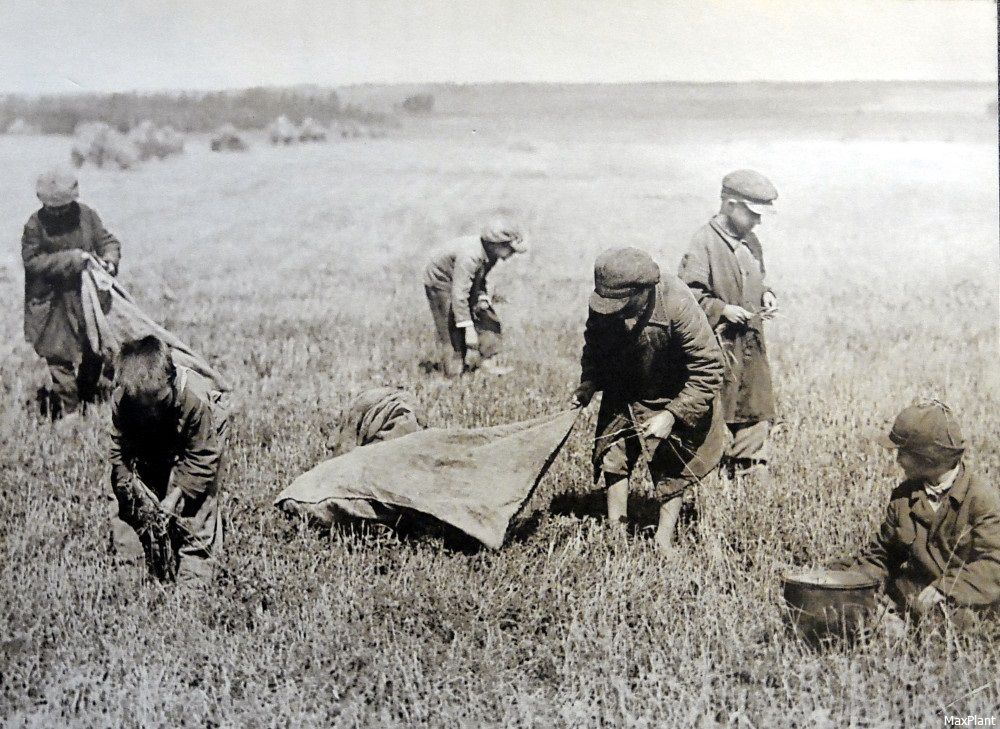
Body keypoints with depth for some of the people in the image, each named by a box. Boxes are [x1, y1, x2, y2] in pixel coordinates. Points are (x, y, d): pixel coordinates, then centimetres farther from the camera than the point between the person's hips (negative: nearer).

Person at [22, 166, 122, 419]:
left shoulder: (86, 215, -1)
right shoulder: (35, 225, -10)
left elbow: (108, 241, 7)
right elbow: (32, 261, -15)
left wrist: (110, 259, -16)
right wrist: (70, 258, -21)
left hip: (88, 297, 4)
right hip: (53, 305, -4)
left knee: (94, 352, 14)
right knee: (60, 356, -1)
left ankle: (90, 396, 34)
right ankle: (68, 407, 9)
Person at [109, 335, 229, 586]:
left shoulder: (195, 398, -42)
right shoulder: (121, 399, -31)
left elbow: (201, 456, -29)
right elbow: (120, 448, -16)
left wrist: (176, 494, -31)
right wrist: (126, 487, -26)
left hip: (203, 436, -4)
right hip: (150, 446, 4)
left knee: (198, 511, -12)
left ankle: (194, 579, -3)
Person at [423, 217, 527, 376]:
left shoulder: (490, 254, -13)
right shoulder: (469, 256, -40)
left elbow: (480, 279, 7)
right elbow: (459, 294, -39)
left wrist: (482, 297, -13)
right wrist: (468, 328, -35)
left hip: (464, 281, 8)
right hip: (440, 282, -8)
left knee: (488, 319, 2)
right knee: (453, 334, -9)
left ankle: (484, 362, 6)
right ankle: (454, 375, 3)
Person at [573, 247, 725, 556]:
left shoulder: (678, 306, -35)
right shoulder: (604, 309, -21)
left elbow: (708, 371, -29)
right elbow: (595, 351, 2)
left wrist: (672, 415, -32)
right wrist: (587, 386, -15)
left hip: (673, 400, -3)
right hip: (623, 398, 4)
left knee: (671, 470, 2)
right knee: (612, 454, -4)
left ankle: (664, 541, 12)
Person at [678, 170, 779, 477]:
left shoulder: (751, 242, 11)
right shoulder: (704, 242, -13)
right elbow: (687, 292, -15)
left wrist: (766, 295, 6)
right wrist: (721, 309, -20)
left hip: (752, 342, 8)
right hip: (719, 343, -8)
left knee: (757, 411, 11)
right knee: (718, 414, -2)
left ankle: (750, 469, 22)